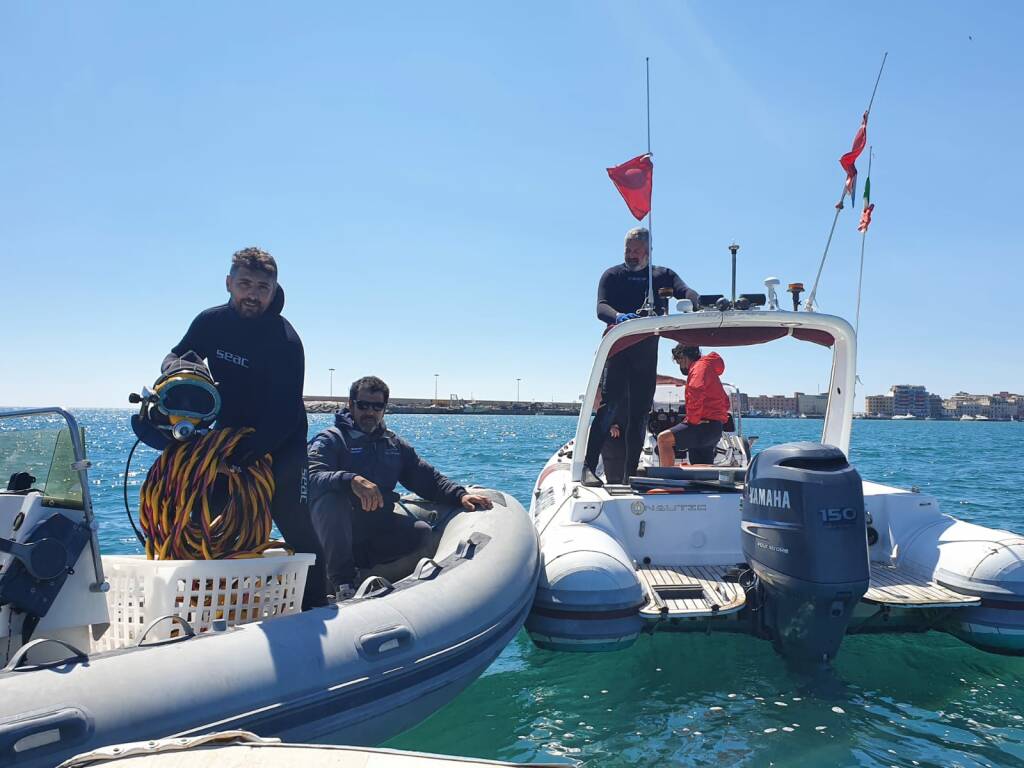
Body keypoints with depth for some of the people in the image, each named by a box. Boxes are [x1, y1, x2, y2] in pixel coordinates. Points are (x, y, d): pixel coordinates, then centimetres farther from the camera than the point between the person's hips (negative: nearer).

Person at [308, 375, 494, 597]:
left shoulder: (395, 445, 15)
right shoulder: (330, 440, -2)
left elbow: (429, 479, 14)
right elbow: (310, 478, -21)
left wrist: (460, 495, -4)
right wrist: (351, 480, -39)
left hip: (378, 531, 5)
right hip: (338, 535, -4)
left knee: (422, 531, -18)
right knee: (333, 496, -34)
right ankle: (342, 580, -25)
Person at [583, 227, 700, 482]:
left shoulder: (663, 276, 16)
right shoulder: (612, 275, 9)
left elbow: (686, 292, -3)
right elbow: (601, 307, -7)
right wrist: (619, 317, -30)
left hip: (648, 351, 3)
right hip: (618, 348, -3)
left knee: (640, 411, 4)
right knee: (612, 403, -17)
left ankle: (631, 473, 10)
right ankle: (588, 464, -17)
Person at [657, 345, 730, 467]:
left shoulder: (699, 367, -5)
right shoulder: (708, 368, 28)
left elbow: (696, 391, -27)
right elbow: (725, 402, 34)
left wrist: (692, 419, -18)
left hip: (705, 425, -10)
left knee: (663, 438, -22)